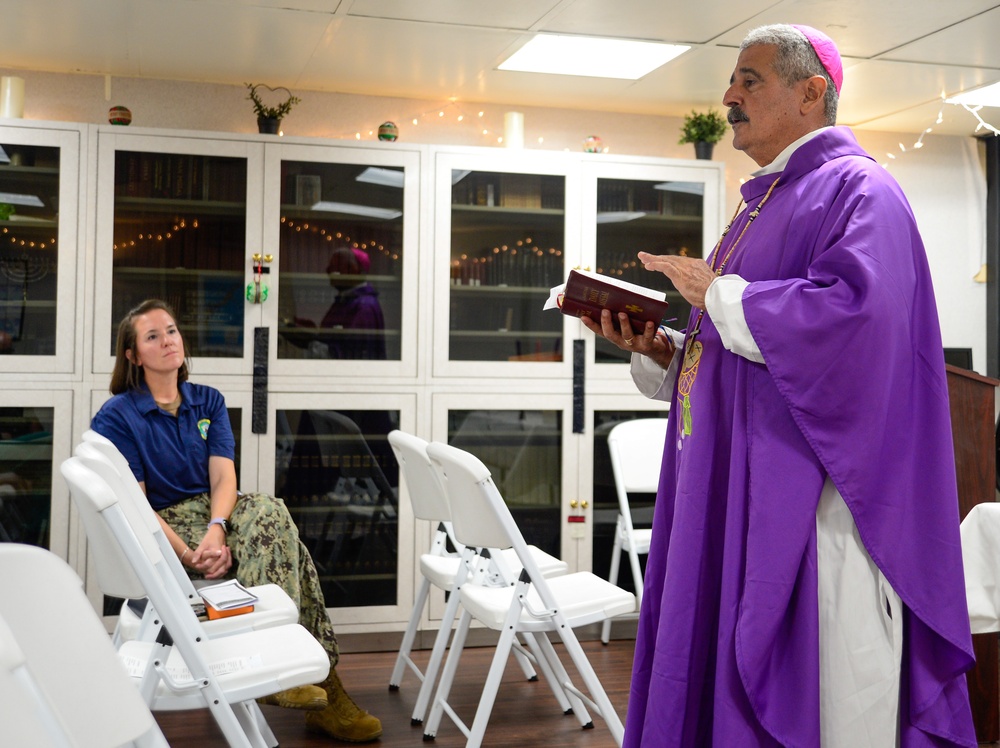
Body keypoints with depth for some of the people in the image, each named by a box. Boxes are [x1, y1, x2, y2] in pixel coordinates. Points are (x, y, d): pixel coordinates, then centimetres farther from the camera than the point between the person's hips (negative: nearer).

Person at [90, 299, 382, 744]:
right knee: (279, 534, -28)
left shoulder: (208, 402, 13)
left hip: (214, 513, 5)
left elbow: (223, 477, -1)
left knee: (270, 511, -30)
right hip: (162, 528, -5)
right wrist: (186, 553, -24)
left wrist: (216, 531, -23)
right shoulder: (116, 418, -1)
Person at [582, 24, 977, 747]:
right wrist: (657, 347, 4)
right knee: (721, 680, 11)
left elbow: (856, 311, -25)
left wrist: (717, 294, -15)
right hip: (734, 491, 9)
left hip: (808, 493, -9)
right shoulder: (763, 204, 22)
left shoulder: (856, 188, -6)